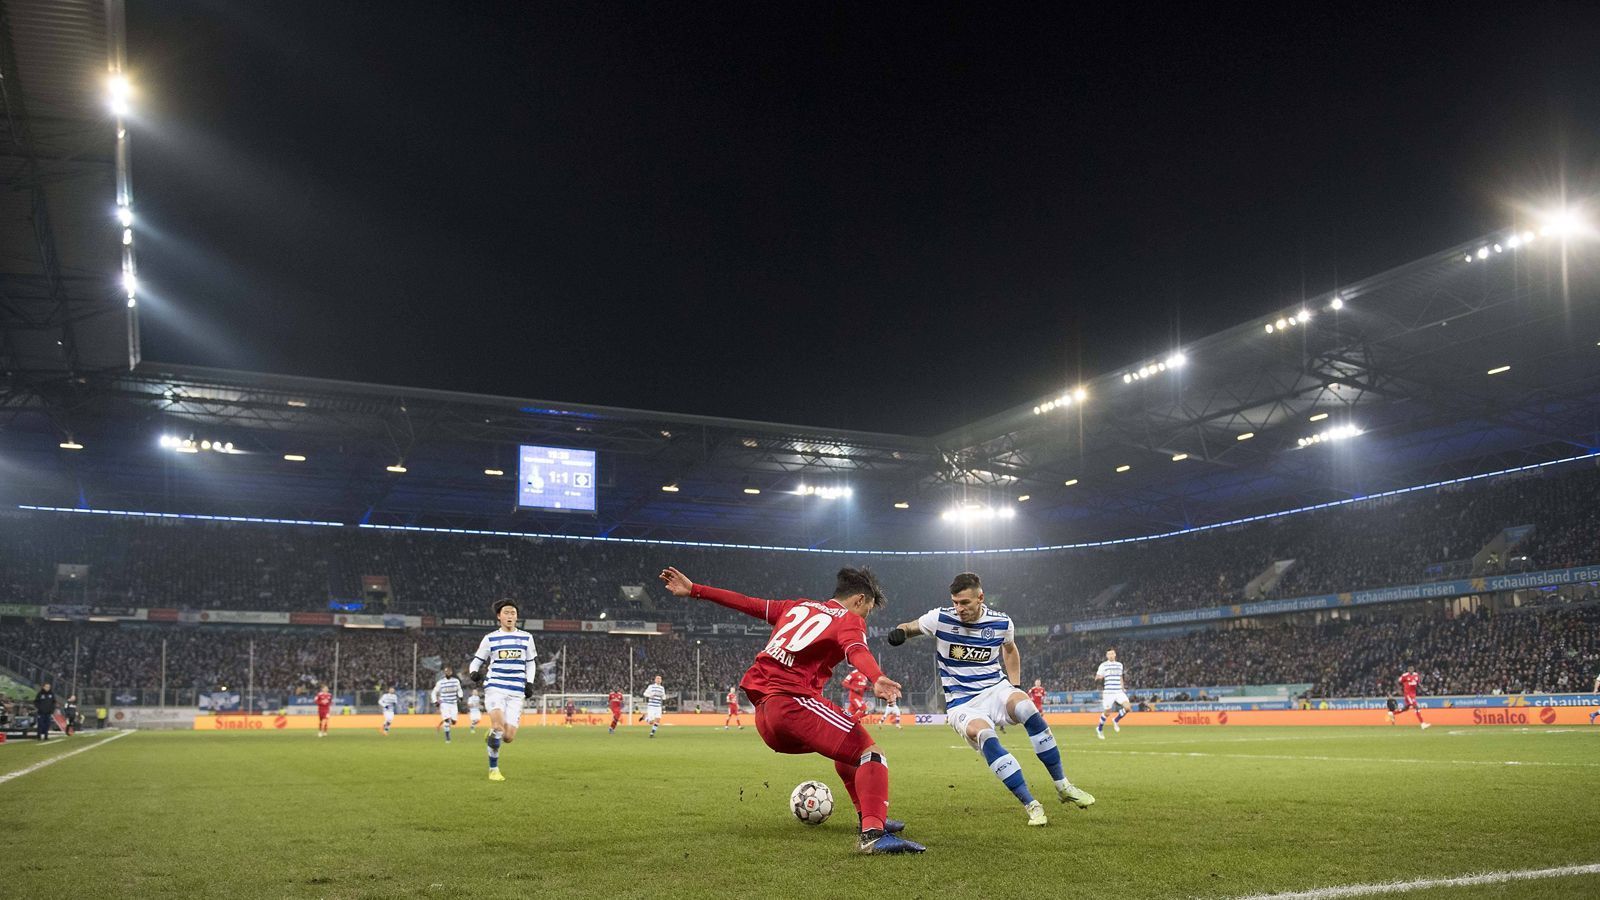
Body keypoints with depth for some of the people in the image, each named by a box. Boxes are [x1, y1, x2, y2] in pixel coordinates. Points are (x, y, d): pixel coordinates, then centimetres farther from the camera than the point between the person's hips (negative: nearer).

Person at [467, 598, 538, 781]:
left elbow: (530, 663, 20)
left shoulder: (526, 637, 11)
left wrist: (529, 683, 5)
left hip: (516, 692, 2)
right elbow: (476, 661, 10)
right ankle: (493, 769, -6)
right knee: (499, 725, -25)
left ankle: (492, 734, 31)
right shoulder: (490, 639, 6)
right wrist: (474, 672, -13)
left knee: (508, 737, -6)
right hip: (494, 687, -2)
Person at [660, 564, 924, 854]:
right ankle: (873, 834, -31)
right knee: (870, 754, -12)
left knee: (848, 747, 27)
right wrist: (877, 679, -38)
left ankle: (867, 816, 26)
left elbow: (748, 603, 26)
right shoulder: (849, 620, 4)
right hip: (793, 702, -8)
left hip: (763, 716, 8)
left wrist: (693, 589, 31)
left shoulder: (798, 607, 25)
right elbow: (856, 651, -19)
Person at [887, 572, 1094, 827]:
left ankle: (1063, 786, -16)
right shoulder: (940, 618, -9)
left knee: (1028, 709, -32)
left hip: (995, 689, 2)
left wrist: (1015, 686, 11)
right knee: (984, 735, -35)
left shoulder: (1001, 622, -2)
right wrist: (899, 632, -20)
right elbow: (910, 627, 5)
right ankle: (1031, 805, -26)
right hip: (961, 703, -2)